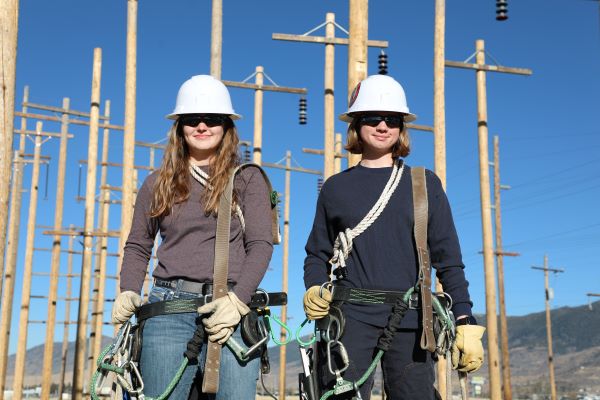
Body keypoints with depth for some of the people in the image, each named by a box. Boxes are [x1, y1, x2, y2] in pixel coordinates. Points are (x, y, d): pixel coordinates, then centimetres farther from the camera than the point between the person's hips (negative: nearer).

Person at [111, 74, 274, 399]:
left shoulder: (247, 179, 8)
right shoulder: (158, 183, 15)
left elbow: (260, 245, 1)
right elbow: (137, 246, 19)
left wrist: (237, 300, -13)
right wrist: (129, 293, 2)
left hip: (231, 311, -1)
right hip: (169, 309, 2)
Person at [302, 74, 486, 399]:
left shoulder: (425, 184, 10)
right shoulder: (335, 188, 12)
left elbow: (448, 257, 8)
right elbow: (317, 253, 15)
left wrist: (465, 321, 0)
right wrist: (313, 290, -6)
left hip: (410, 322, 0)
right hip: (349, 317, 0)